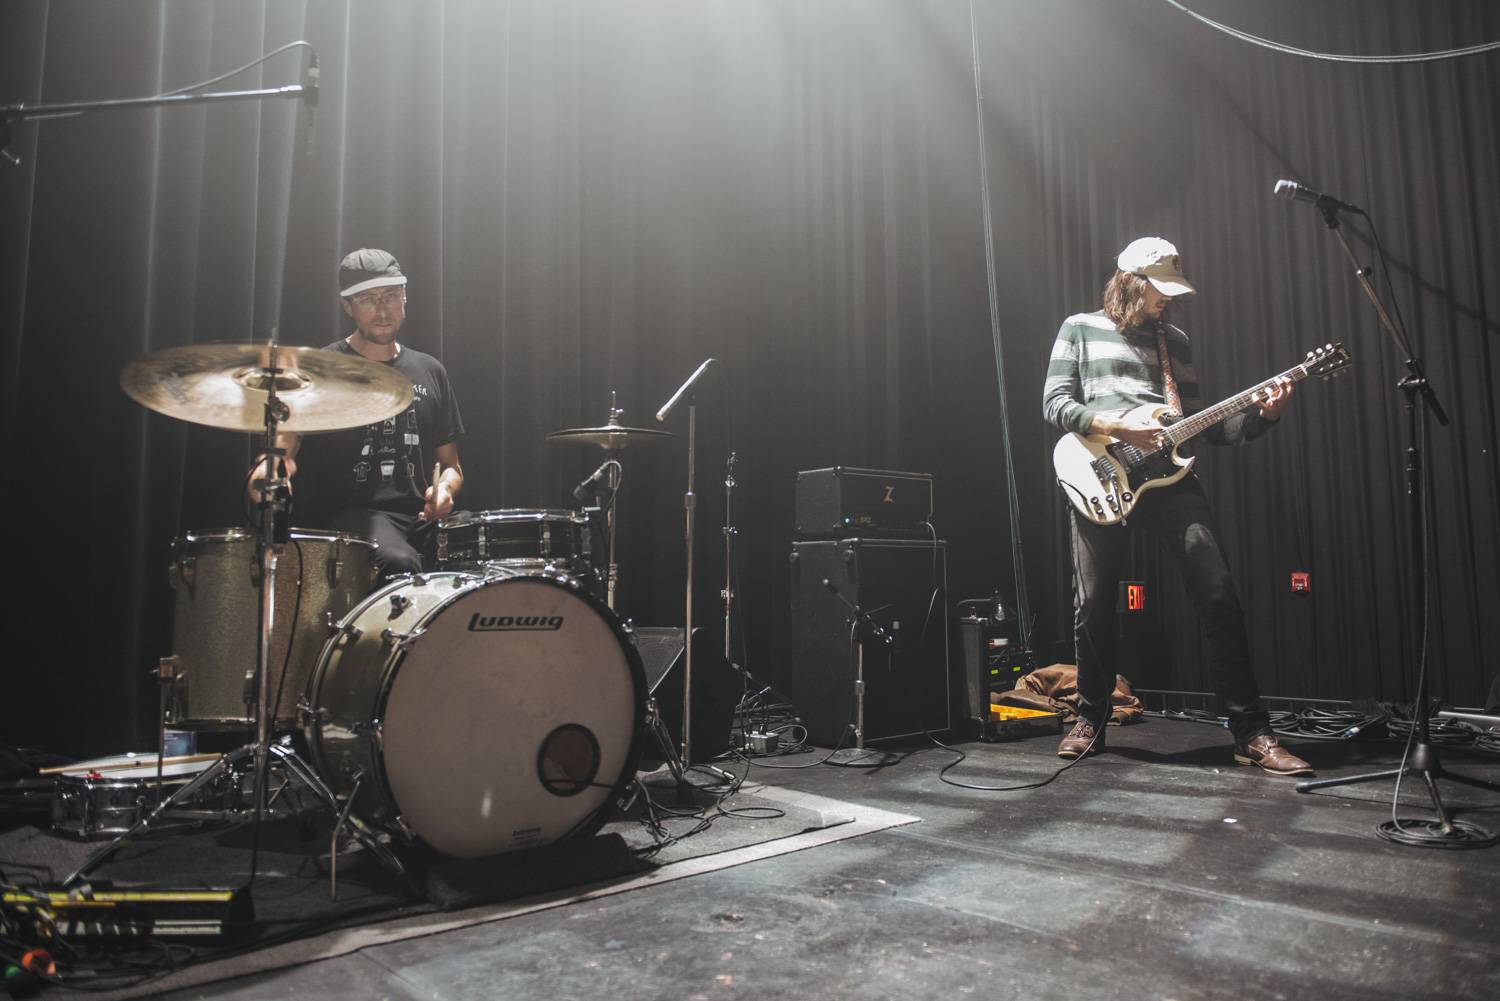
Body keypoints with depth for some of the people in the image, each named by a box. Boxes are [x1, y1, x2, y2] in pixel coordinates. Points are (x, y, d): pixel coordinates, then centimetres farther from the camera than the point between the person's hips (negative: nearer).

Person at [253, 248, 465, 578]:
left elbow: (450, 464, 21)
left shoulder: (429, 372, 17)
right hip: (348, 515, -4)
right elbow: (285, 444, -6)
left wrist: (444, 489, -3)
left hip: (419, 517, 5)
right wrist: (270, 467, -30)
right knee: (399, 564, -35)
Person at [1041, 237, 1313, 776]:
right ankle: (1090, 720, 18)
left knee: (1219, 594, -8)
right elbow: (1054, 404, 1)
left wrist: (1261, 414, 4)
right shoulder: (1080, 328, 11)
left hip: (1169, 476, 3)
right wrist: (1115, 425, -14)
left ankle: (1251, 731, 0)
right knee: (1093, 605, -1)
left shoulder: (1175, 340, 22)